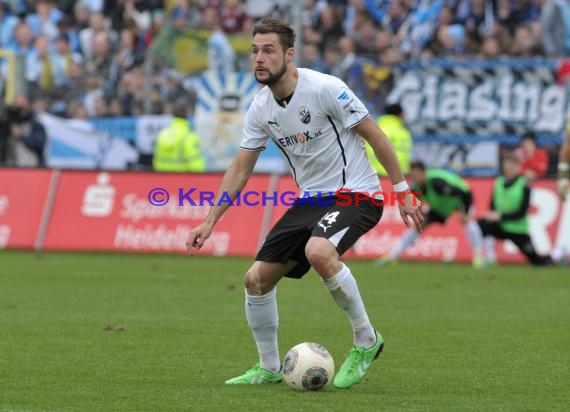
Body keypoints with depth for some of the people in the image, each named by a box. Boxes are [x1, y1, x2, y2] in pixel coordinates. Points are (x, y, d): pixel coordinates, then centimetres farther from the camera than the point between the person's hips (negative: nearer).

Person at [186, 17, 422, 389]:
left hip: (355, 194, -7)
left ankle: (366, 341, -17)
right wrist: (210, 221, 5)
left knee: (318, 251, -36)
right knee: (257, 278, 1)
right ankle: (269, 369, 20)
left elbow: (375, 136, -12)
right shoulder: (260, 109, 1)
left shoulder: (325, 89, -19)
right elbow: (240, 170, 10)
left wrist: (402, 191, -11)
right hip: (310, 200, 7)